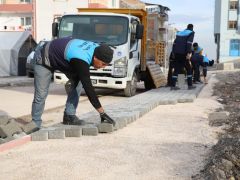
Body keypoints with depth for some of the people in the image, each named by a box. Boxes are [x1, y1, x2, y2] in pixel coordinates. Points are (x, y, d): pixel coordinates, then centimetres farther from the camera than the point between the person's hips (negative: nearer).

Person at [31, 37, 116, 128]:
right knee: (41, 95, -9)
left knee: (77, 81, -8)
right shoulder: (81, 60, -40)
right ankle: (36, 125, 9)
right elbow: (88, 88, -38)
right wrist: (102, 113, -36)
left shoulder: (96, 48, -17)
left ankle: (69, 116, -1)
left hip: (59, 57, 8)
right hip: (44, 59, -8)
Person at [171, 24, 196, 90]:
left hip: (176, 53, 5)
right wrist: (189, 53, -19)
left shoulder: (179, 33, 21)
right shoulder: (191, 33, 3)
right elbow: (189, 43, -13)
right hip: (183, 53, -5)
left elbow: (174, 43, 15)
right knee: (188, 69, 8)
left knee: (176, 69, 6)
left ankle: (173, 86, 0)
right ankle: (190, 85, 9)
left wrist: (174, 53, 15)